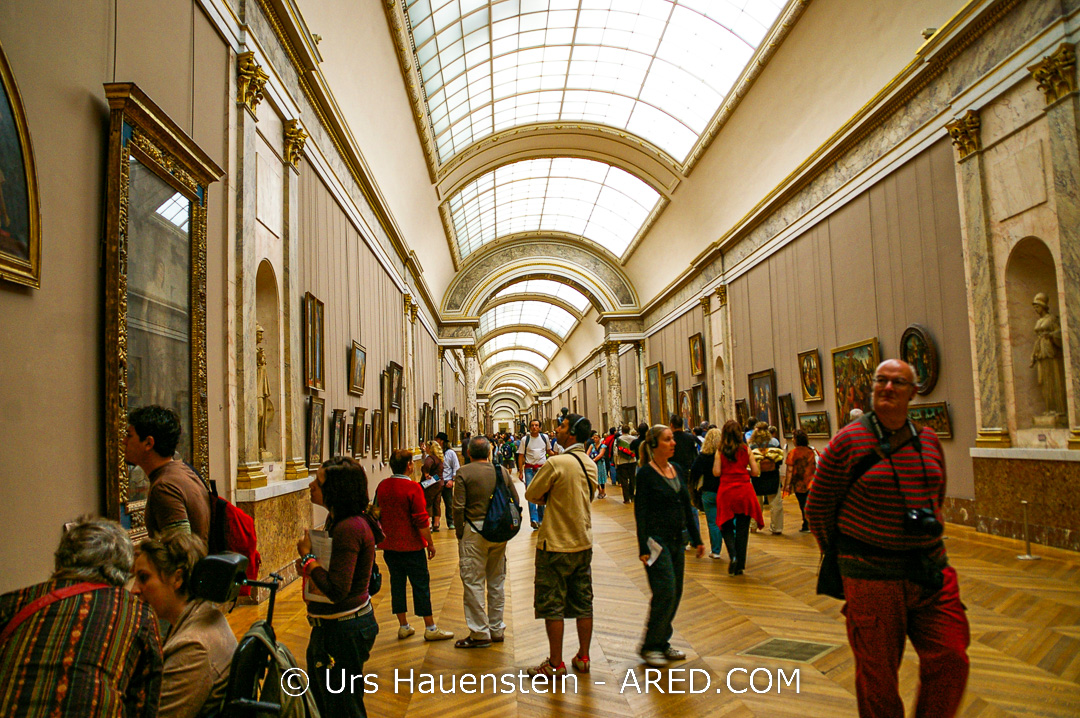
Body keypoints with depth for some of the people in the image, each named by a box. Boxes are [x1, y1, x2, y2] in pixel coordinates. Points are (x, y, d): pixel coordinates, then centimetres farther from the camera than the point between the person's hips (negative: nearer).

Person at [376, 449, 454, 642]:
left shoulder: (382, 486, 1)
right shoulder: (413, 487, -17)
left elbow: (377, 514, 13)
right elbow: (421, 520, -17)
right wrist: (430, 543, -7)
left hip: (389, 546, 6)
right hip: (411, 546, -6)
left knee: (397, 583, 13)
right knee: (421, 585, 3)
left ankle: (403, 626, 21)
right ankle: (430, 628, 11)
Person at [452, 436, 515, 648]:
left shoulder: (464, 473, -8)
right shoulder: (502, 472, 5)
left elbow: (458, 507, -12)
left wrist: (460, 534, -2)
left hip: (474, 530, -5)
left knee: (473, 582, 2)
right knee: (497, 581, 15)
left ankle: (480, 633, 6)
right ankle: (497, 629, 24)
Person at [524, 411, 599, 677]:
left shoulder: (557, 463, -19)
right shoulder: (590, 465, 4)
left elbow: (531, 494, -9)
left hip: (556, 545, -7)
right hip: (583, 543, 7)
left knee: (552, 605, 4)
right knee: (583, 603, 14)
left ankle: (555, 663, 11)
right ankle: (583, 657, 23)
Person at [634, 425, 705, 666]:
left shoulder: (678, 470, 9)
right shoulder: (645, 473, -11)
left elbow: (687, 507, 15)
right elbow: (640, 511, -12)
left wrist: (697, 539, 12)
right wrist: (643, 548, -17)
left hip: (676, 540, 7)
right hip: (656, 540, -7)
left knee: (675, 594, 10)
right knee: (665, 593, -8)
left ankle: (663, 642, 23)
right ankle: (649, 645, 6)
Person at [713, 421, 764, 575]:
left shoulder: (720, 452, -2)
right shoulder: (746, 450, 2)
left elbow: (716, 472, -6)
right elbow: (756, 471, 1)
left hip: (726, 492, -1)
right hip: (745, 491, 1)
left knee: (726, 526, 14)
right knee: (742, 529, 8)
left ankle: (733, 555, -9)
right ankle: (740, 566, 11)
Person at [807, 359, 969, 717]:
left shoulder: (928, 440, 6)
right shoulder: (849, 441, -9)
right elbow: (817, 508, -2)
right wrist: (843, 553, 7)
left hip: (931, 571, 5)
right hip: (872, 576, -4)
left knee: (950, 661, 4)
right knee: (878, 674, 5)